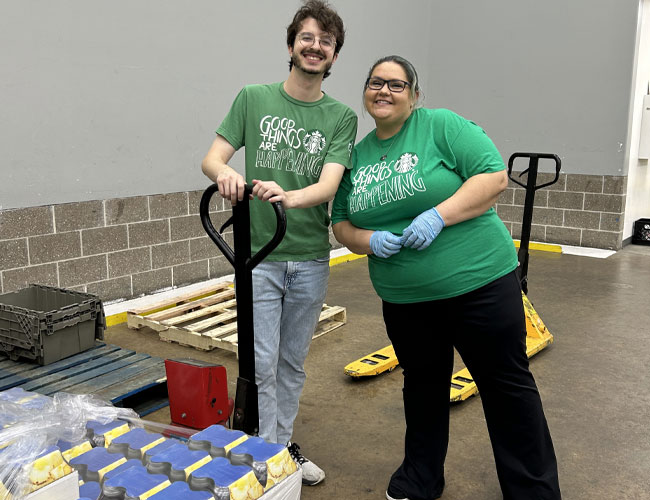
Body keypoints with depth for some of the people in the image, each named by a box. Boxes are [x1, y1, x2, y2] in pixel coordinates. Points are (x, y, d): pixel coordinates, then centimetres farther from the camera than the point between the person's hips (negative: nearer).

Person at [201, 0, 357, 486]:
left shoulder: (341, 117, 0)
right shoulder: (254, 98, 0)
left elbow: (329, 185, -13)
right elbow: (211, 158, -2)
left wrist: (288, 196, -35)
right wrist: (225, 173, -27)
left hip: (311, 259, 2)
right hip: (259, 255, -2)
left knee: (293, 363, 15)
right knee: (262, 364, 0)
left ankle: (283, 445, 33)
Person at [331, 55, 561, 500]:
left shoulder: (442, 126, -6)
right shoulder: (357, 155, 9)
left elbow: (495, 175, -13)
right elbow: (341, 222, 12)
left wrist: (438, 216, -23)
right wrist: (368, 240, -9)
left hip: (478, 281, -4)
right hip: (403, 298, 5)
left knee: (506, 383, 6)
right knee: (423, 384, 19)